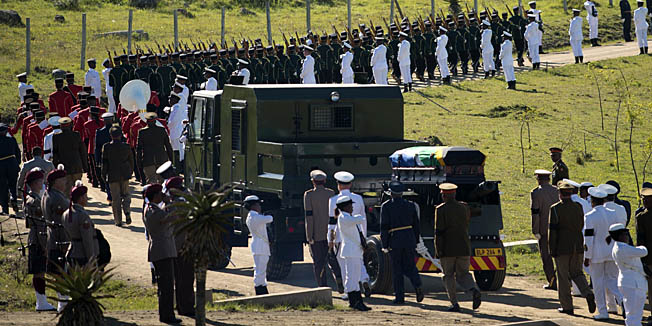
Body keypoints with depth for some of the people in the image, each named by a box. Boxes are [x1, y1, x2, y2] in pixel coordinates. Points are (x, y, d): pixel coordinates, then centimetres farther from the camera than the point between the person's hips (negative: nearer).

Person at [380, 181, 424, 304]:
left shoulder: (386, 206, -5)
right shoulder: (410, 205, 6)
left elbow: (384, 227, -8)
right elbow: (416, 225, 9)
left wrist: (385, 245, -3)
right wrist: (415, 241, 19)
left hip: (394, 241, -3)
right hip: (409, 239, 3)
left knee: (397, 269, 6)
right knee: (409, 266, 12)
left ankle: (399, 297, 6)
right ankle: (417, 286, -14)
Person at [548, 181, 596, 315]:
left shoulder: (555, 208, -10)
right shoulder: (578, 207, 4)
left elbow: (553, 230, -12)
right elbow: (583, 227, 10)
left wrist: (552, 249, -7)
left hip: (562, 248, -4)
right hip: (578, 247, 4)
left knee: (563, 277, 4)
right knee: (576, 273, 16)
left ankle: (567, 306, 7)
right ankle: (588, 294, -9)